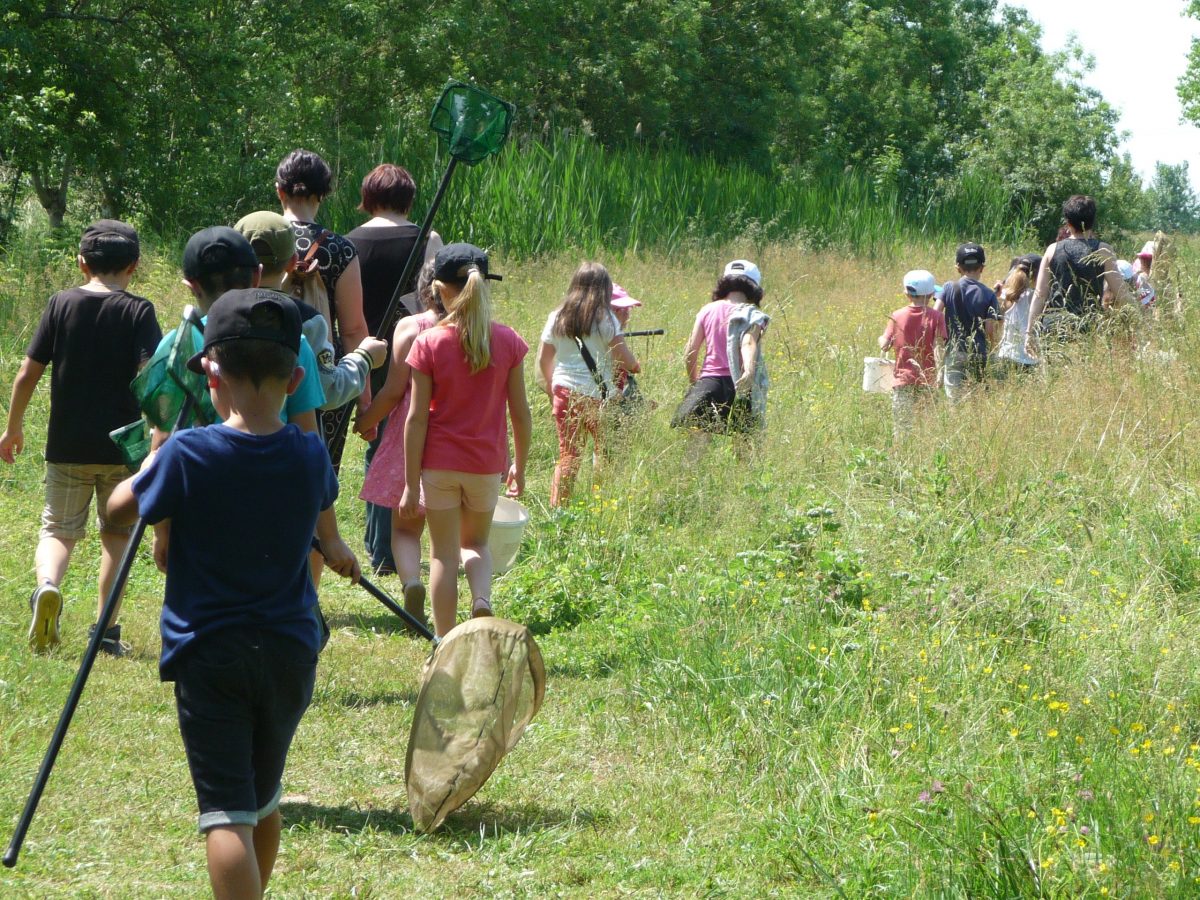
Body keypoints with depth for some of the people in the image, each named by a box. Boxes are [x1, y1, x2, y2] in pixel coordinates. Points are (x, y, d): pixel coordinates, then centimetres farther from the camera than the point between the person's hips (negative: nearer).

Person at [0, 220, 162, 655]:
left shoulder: (61, 304, 0)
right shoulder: (138, 311, -6)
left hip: (66, 446, 1)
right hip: (122, 446, -1)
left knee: (59, 529, 13)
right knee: (116, 533, 15)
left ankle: (47, 585, -18)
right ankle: (107, 630, 12)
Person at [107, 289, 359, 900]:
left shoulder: (186, 454, -14)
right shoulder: (310, 456, -2)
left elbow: (120, 508, 3)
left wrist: (151, 464, 22)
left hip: (208, 652, -4)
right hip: (288, 651, 4)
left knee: (226, 812, -9)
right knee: (263, 799, 22)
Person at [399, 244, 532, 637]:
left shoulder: (429, 343, -10)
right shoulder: (507, 340, -4)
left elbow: (417, 418, -10)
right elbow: (520, 413, 0)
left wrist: (410, 483, -5)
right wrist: (520, 465, 15)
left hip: (439, 463, -2)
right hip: (486, 464, 2)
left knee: (444, 553, 8)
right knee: (475, 542, 22)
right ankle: (482, 599, -8)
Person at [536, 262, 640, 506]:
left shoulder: (557, 317, 8)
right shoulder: (605, 319, -6)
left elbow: (543, 360, 13)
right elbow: (623, 358, -10)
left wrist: (551, 390, 25)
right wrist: (635, 366, 12)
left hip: (564, 392, 4)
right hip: (599, 395, -4)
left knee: (567, 456, 7)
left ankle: (556, 509, 3)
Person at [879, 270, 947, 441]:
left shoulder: (897, 316, 1)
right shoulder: (936, 316, -2)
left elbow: (885, 345, 1)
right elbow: (938, 346, -9)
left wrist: (881, 339, 22)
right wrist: (939, 374, -7)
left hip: (902, 380, 0)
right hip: (927, 381, 0)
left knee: (901, 428, -2)